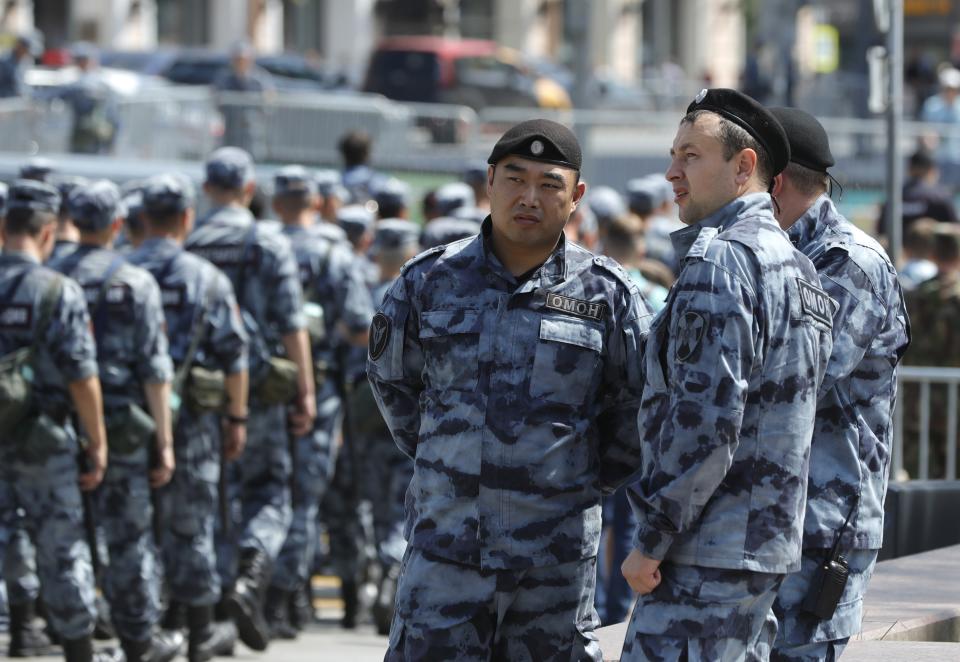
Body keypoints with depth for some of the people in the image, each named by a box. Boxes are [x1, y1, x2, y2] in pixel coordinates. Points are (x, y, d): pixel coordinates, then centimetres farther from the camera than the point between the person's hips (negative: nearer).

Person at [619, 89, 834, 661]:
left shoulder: (720, 261, -13)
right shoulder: (796, 265, 18)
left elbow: (708, 417, -21)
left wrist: (651, 540, -16)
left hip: (711, 550, -10)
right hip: (771, 541, 10)